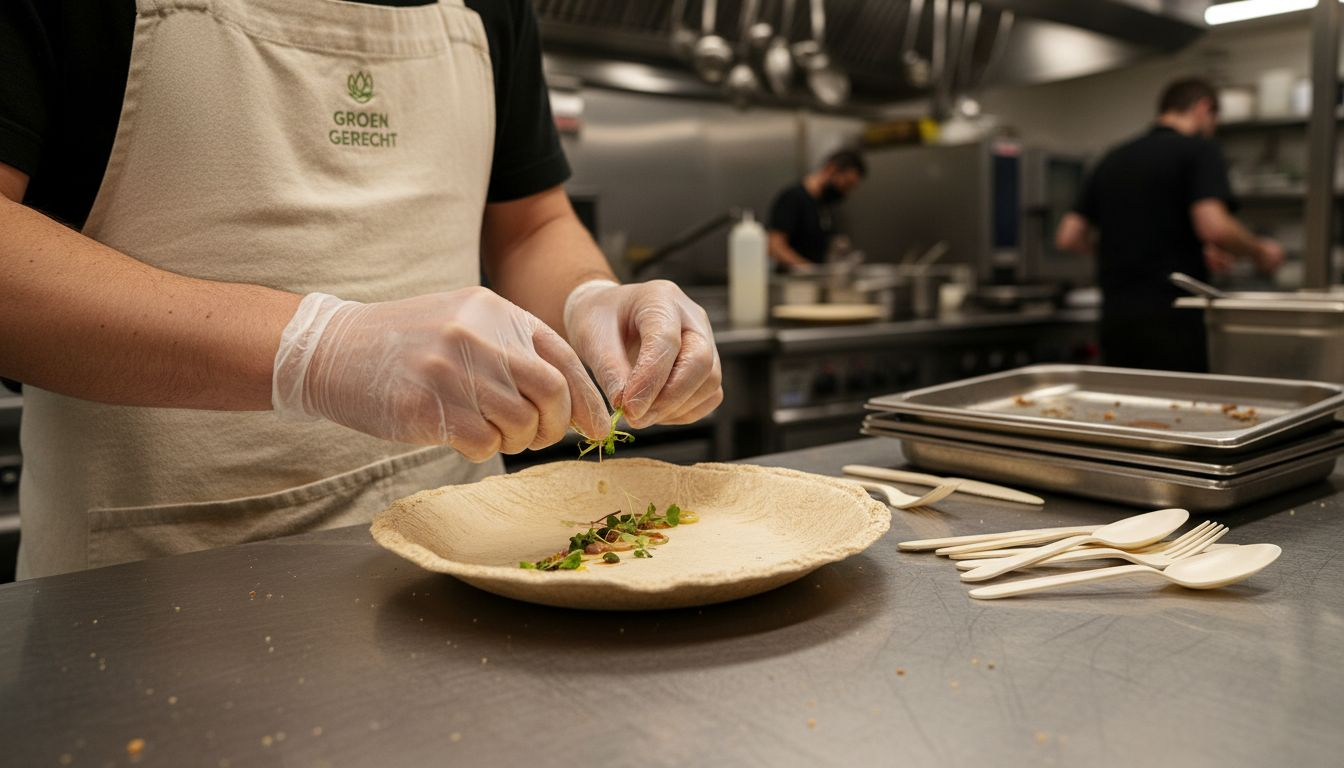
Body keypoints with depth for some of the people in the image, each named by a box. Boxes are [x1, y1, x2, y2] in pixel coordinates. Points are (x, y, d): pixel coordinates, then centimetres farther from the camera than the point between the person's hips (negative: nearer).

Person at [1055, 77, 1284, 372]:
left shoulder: (1113, 159, 15)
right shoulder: (1199, 149, -2)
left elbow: (1068, 237, 11)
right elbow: (1214, 225, -18)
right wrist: (1260, 251, 0)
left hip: (1114, 315, 6)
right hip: (1170, 317, -6)